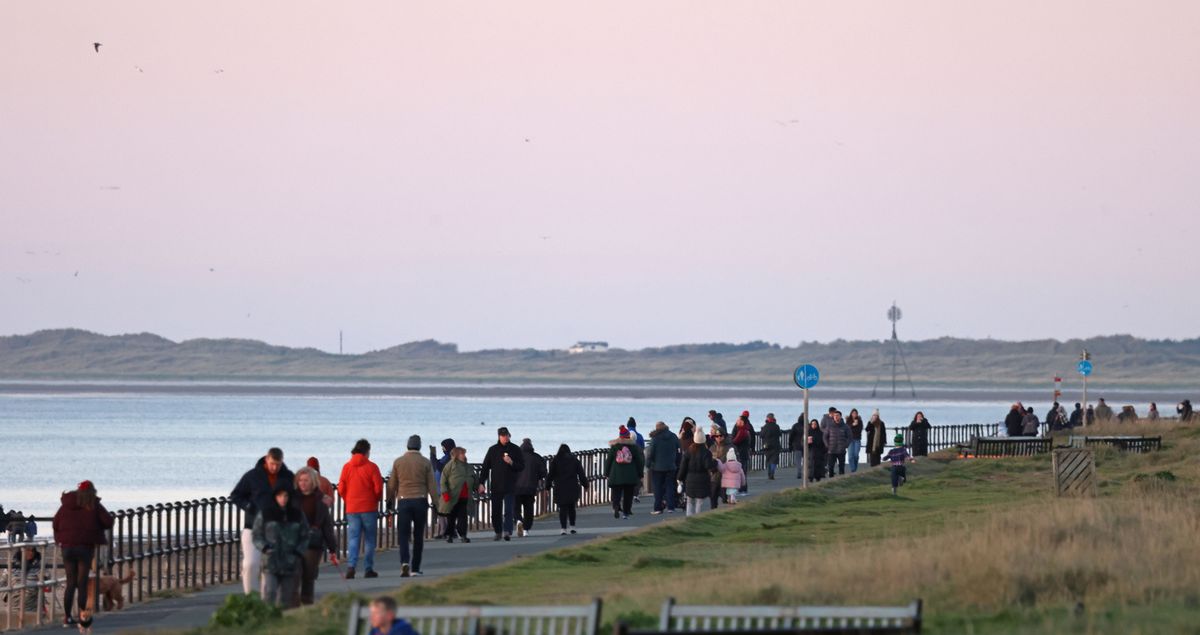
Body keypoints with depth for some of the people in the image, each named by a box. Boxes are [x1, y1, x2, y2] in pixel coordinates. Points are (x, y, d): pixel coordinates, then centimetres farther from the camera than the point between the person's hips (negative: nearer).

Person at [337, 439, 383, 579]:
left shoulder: (347, 467, 1)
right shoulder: (371, 467, -7)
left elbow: (341, 488, 0)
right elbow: (378, 488, -7)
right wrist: (377, 499, 12)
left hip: (351, 509, 2)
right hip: (369, 508, -2)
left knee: (353, 539, 2)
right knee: (369, 539, 7)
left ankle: (351, 566, -15)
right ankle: (368, 569, 7)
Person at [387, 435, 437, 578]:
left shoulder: (398, 462, 1)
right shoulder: (426, 463, -1)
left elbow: (392, 484, 5)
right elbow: (432, 486, 0)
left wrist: (390, 501, 16)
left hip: (403, 501, 0)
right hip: (420, 501, 0)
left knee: (403, 534, 0)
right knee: (418, 535, 9)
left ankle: (405, 561, -24)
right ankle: (415, 568, 11)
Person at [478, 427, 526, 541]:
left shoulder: (515, 449, 4)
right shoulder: (493, 450, 7)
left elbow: (522, 466, 3)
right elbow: (485, 467, 8)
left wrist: (511, 463, -16)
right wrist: (481, 483, 0)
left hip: (510, 486, -2)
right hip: (496, 486, 2)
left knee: (508, 510, -11)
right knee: (496, 511, 7)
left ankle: (507, 531, -17)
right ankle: (498, 532, 19)